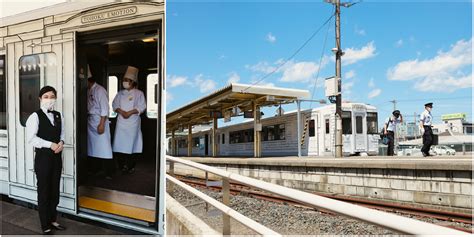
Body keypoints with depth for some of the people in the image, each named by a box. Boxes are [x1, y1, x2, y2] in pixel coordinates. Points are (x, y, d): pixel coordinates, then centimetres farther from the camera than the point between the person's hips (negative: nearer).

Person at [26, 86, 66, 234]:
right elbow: (31, 138, -16)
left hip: (56, 157, 5)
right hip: (43, 157, -5)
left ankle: (52, 220, 30)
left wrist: (61, 142, -5)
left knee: (55, 190, 14)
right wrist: (50, 144, -20)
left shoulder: (59, 116, 8)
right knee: (43, 191, 5)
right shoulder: (35, 116, -10)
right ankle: (45, 226, 19)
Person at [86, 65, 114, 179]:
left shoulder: (99, 90, -11)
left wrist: (102, 124, -18)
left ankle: (108, 173, 1)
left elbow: (105, 108, -15)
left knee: (103, 147, -5)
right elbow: (88, 107, 14)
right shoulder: (88, 91, 11)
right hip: (90, 122, 8)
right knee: (91, 146, 14)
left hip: (99, 122, -8)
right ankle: (93, 170, 26)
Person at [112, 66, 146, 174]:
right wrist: (121, 111, -10)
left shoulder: (139, 93, 2)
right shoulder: (120, 93, 15)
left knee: (131, 142, -3)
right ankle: (122, 165, 10)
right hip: (121, 121, 4)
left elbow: (141, 107, -6)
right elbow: (115, 104, 10)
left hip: (133, 121, -3)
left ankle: (131, 166, 7)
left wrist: (130, 112, -16)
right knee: (120, 143, 0)